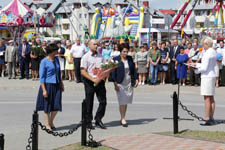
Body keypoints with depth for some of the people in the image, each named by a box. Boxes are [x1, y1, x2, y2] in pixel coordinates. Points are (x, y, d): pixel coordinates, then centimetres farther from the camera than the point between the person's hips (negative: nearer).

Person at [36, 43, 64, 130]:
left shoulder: (56, 59, 9)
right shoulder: (44, 61, -9)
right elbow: (42, 77, -10)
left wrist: (61, 84, 19)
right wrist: (44, 90, -15)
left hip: (56, 85, 5)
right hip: (48, 85, -5)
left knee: (56, 106, 2)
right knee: (47, 106, 4)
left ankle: (51, 122, 24)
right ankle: (47, 125, 16)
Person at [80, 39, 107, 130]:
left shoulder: (100, 57, 12)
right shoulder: (86, 57, -3)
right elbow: (83, 72, -9)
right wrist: (93, 79, -17)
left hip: (100, 81, 4)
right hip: (89, 82, -4)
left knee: (103, 101, 1)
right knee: (89, 103, 3)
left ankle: (98, 120, 15)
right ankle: (88, 122, 15)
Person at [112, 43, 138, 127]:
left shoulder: (130, 59, 8)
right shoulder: (116, 60, -5)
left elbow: (134, 69, 14)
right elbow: (113, 73, -6)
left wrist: (136, 79, 6)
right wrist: (115, 84, -11)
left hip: (129, 83, 4)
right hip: (120, 83, -4)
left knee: (126, 102, 7)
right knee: (122, 102, -6)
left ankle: (123, 118, 17)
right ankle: (123, 119, 1)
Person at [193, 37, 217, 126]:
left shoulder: (207, 53, -17)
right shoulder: (214, 52, 12)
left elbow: (204, 68, -19)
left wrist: (196, 71, 0)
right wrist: (196, 64, 22)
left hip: (207, 76, -10)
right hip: (213, 75, 10)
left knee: (207, 98, -7)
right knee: (211, 98, 11)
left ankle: (207, 119, -7)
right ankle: (211, 118, 15)